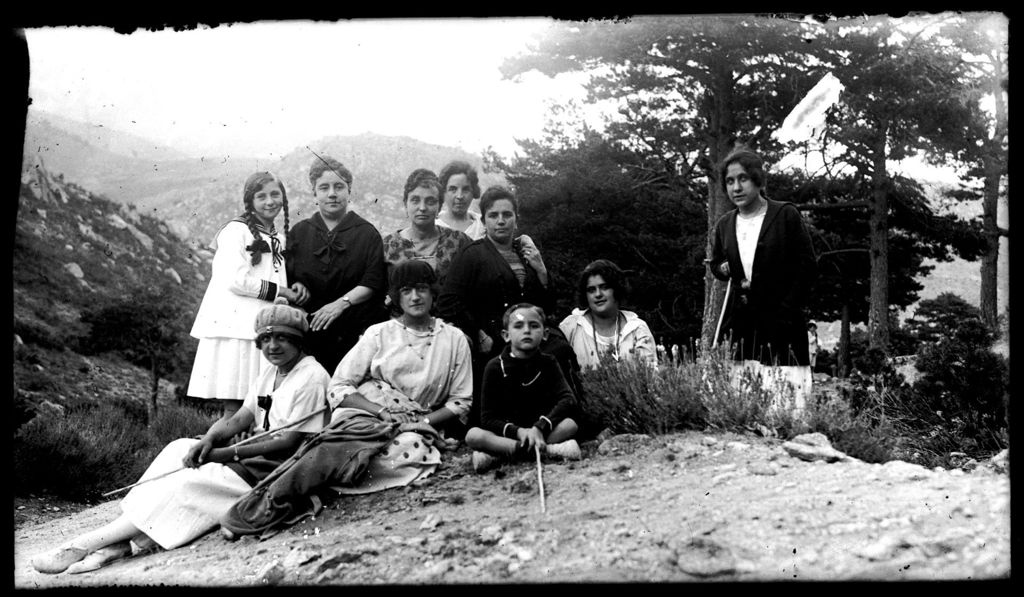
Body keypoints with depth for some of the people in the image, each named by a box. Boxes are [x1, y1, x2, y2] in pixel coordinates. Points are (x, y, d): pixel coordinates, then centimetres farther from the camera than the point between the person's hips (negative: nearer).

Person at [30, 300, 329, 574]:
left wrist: (226, 454, -18)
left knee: (189, 485, -21)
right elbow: (238, 419, 9)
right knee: (180, 449, -8)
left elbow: (289, 443, -19)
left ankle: (84, 544, -15)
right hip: (255, 456, 9)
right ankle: (118, 538, -17)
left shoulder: (312, 377, -15)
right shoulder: (269, 374, 15)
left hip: (277, 469, -9)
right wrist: (208, 441, -13)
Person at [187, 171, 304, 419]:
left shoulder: (278, 239, 22)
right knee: (235, 407, -8)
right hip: (236, 327, -7)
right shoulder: (235, 230, -3)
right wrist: (279, 290, -6)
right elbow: (235, 280, -13)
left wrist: (293, 291, 6)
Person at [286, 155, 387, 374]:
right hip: (310, 332, 2)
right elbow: (286, 276, 17)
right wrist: (297, 286, -4)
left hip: (357, 332, -2)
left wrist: (342, 302, -15)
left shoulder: (366, 233, 6)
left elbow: (373, 282, -3)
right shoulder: (299, 232, 15)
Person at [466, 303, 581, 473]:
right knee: (473, 435, -29)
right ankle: (549, 449, -33)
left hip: (540, 431, 1)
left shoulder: (548, 363, 4)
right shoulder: (495, 367, -2)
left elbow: (567, 399, -12)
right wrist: (518, 432, -23)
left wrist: (540, 427, -27)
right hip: (507, 433, -1)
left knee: (570, 424, -27)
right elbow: (487, 419, -5)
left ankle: (497, 455, -29)